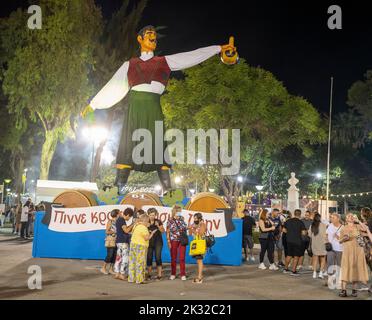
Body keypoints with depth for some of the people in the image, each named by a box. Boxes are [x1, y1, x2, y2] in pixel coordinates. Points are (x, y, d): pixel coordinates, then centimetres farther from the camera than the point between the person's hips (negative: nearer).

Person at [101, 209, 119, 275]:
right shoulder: (110, 221, -7)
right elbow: (107, 232, -9)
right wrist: (114, 231, -14)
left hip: (116, 241, 6)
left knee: (114, 255, 5)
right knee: (109, 255, -7)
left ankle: (111, 269, 14)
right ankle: (103, 268, 8)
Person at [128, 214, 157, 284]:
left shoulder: (136, 226, 12)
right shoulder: (143, 228, -15)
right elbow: (146, 238, -14)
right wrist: (152, 233, 0)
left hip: (133, 244, 9)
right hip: (140, 246, -8)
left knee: (132, 262, 11)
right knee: (140, 263, -3)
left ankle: (131, 279, 16)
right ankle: (139, 280, 0)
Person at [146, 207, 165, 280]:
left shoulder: (158, 221, -1)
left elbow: (163, 231, -4)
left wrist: (158, 226, -19)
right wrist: (147, 229, -11)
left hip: (158, 242, -2)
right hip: (149, 242, 2)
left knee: (158, 258, -7)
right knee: (149, 258, 1)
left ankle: (159, 275, -3)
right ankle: (149, 275, 12)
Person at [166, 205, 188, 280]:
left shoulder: (182, 220, 5)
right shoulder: (170, 221, -3)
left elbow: (185, 229, 14)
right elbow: (168, 232, -2)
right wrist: (168, 242, -6)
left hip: (182, 241, 2)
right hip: (174, 241, -2)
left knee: (182, 258, 1)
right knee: (173, 258, 7)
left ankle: (183, 275, 7)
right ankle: (173, 274, 18)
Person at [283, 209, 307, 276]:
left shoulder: (288, 221, 2)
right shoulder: (300, 222, -11)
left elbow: (284, 230, 8)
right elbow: (303, 233, -14)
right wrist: (305, 232, 8)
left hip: (289, 240, 5)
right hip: (297, 241, -5)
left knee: (289, 255, 19)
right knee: (296, 256, 4)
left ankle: (285, 269, 25)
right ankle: (293, 271, 5)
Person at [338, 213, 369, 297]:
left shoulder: (357, 226, 8)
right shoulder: (344, 229, 10)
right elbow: (340, 241, 12)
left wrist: (358, 221, -6)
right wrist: (344, 238, -8)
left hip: (357, 250, 0)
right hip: (347, 250, 0)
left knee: (356, 269, 1)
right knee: (345, 269, -8)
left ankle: (354, 290, 9)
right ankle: (343, 290, -12)